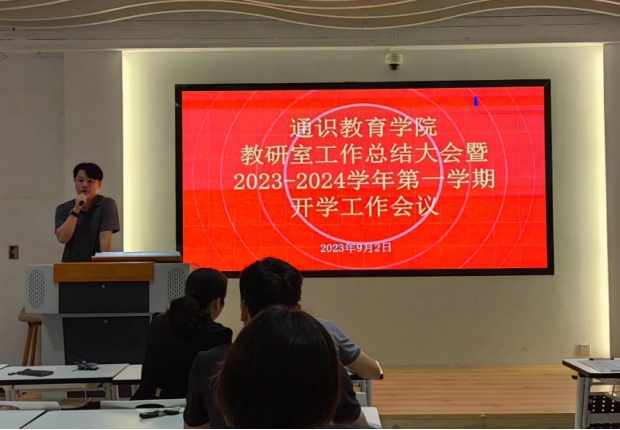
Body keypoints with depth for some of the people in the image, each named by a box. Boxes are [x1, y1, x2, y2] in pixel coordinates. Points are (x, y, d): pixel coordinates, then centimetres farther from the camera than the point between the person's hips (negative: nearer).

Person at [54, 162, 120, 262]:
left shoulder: (107, 204, -1)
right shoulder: (64, 208, 7)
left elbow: (105, 237, -9)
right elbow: (62, 238, -6)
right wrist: (76, 209, -10)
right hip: (71, 264, 2)